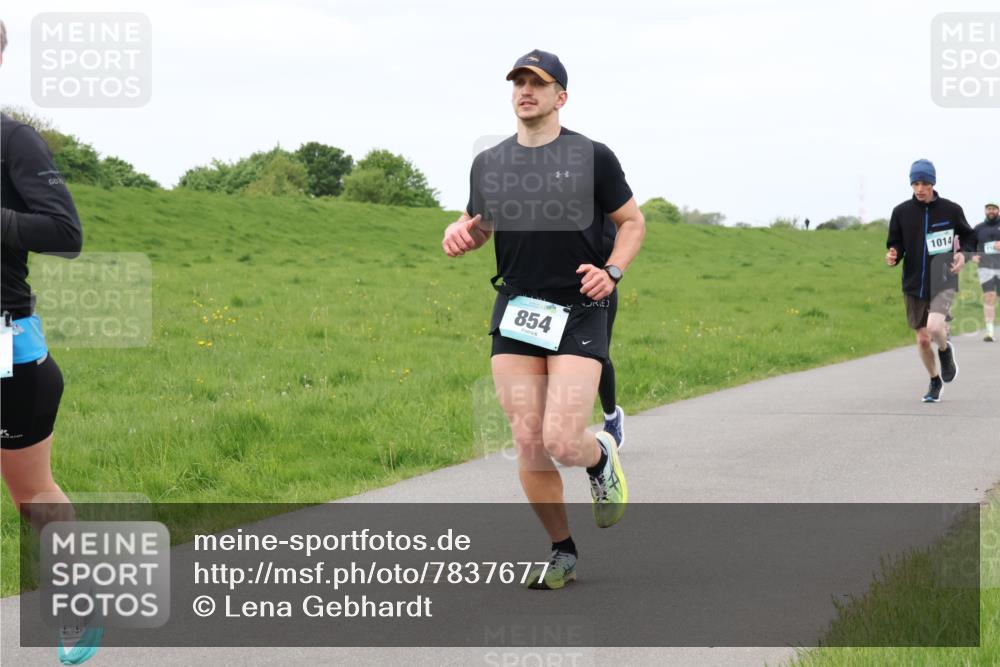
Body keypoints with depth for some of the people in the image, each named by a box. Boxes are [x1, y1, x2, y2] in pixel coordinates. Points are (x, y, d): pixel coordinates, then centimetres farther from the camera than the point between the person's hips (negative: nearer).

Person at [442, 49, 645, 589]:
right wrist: (460, 233, -1)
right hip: (515, 314, 4)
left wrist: (612, 271, -10)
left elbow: (632, 222, 7)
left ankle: (601, 457, 22)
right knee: (529, 445, -1)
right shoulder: (488, 163, 10)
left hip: (579, 314, -4)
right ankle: (562, 553, 15)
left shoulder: (592, 157, -1)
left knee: (562, 442, -15)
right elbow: (479, 225, 23)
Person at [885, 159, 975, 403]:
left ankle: (945, 350, 12)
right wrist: (892, 256, -18)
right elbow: (895, 244, 5)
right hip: (914, 284, 2)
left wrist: (963, 254, -9)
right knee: (922, 339, 7)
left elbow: (969, 237, 11)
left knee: (935, 327, -25)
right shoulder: (901, 212, -1)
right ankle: (935, 381, 32)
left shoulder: (950, 210, -3)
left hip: (943, 281, -2)